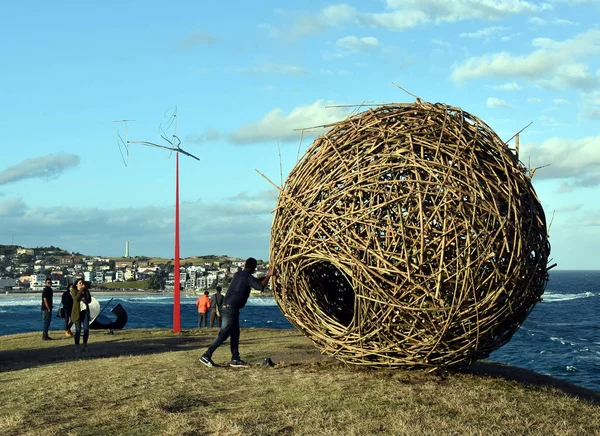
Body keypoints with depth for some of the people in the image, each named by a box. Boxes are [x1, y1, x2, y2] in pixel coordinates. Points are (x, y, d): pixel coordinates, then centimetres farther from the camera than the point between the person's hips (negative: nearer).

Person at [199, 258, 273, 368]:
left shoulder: (238, 274, 15)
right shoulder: (248, 277, -11)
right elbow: (260, 287, -21)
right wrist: (269, 275, -10)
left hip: (227, 307, 9)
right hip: (231, 308, -9)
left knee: (235, 333, 12)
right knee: (224, 334, -8)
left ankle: (235, 359, 12)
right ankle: (206, 355, -10)